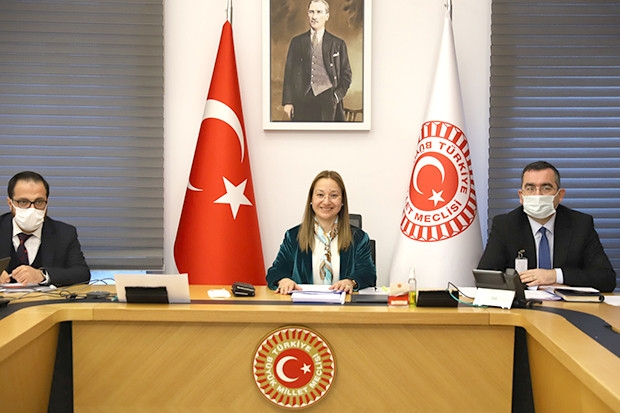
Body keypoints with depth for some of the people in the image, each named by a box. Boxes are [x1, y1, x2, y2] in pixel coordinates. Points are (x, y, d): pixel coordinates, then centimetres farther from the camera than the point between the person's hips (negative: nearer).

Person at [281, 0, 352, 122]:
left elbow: (346, 74, 12)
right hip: (302, 101, 1)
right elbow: (289, 72, 9)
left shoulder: (338, 44, 10)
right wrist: (288, 101, 0)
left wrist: (337, 96, -3)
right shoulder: (297, 42, 13)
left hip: (327, 99, -1)